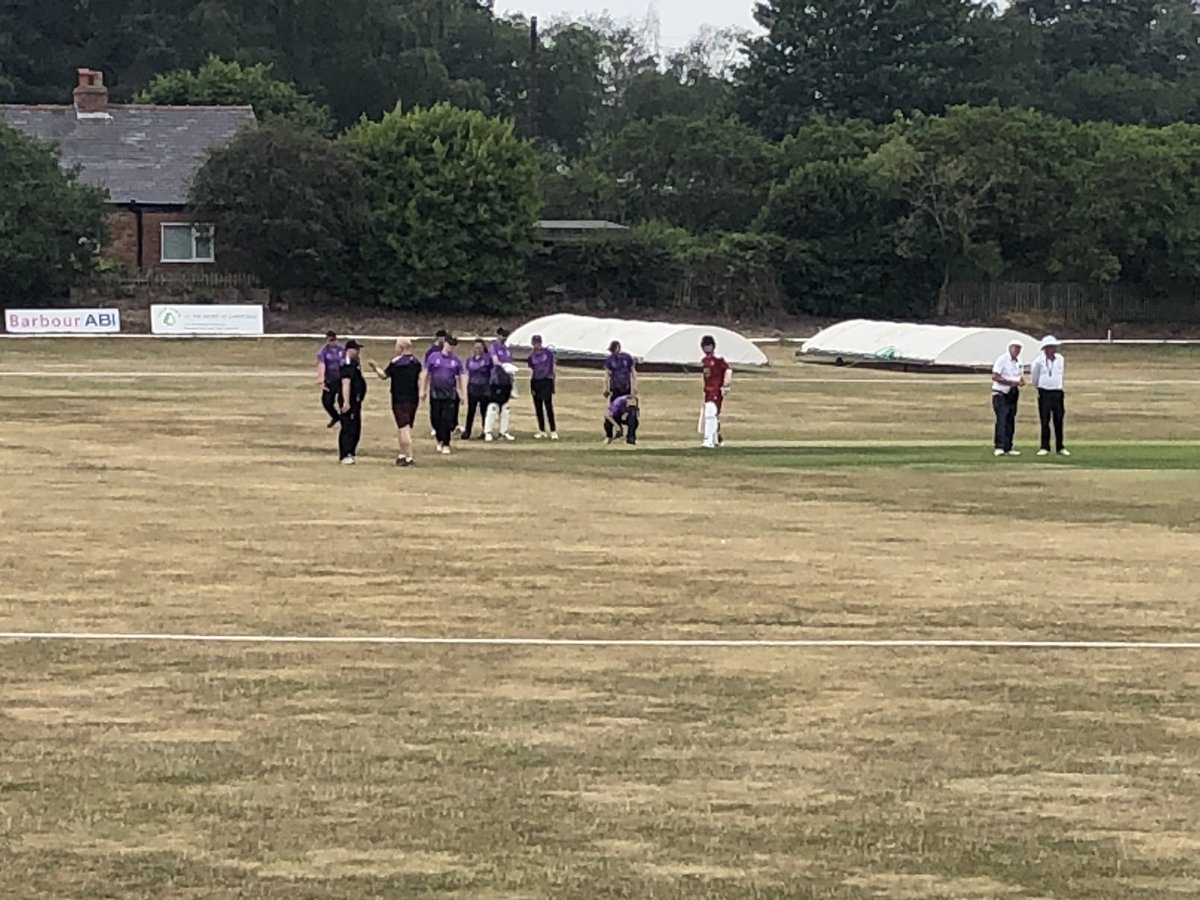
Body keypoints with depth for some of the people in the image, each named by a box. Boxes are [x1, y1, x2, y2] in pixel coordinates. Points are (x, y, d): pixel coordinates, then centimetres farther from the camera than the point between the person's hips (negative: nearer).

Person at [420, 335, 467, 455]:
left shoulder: (456, 361, 7)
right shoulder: (433, 358, 4)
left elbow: (462, 377, 10)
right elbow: (425, 374, 7)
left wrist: (463, 394, 3)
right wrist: (423, 390, 4)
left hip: (450, 395, 0)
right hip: (435, 394, 0)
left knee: (447, 420, -6)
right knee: (436, 419, 3)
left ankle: (446, 445, -2)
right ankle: (440, 440, 24)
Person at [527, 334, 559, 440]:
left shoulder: (548, 352, -3)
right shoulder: (531, 355, 6)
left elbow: (553, 367, 3)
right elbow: (531, 371, 11)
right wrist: (530, 386, 5)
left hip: (546, 381, -4)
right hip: (536, 382, 4)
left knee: (548, 406, -9)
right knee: (538, 407, 6)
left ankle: (553, 431, -9)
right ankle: (542, 431, 15)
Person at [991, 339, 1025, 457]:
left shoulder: (1019, 362, 14)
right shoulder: (1002, 360, -10)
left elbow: (1021, 377, 22)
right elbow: (995, 377, -17)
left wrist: (1021, 381, -3)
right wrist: (1010, 382, -23)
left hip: (1013, 393, 7)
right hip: (1001, 393, -7)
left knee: (1010, 421, 8)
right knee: (1002, 419, -16)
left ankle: (1008, 447, 12)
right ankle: (999, 447, -21)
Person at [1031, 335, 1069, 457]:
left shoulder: (1060, 359, 3)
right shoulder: (1039, 361, -9)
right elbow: (1034, 376, 7)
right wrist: (1036, 386, 20)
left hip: (1057, 393, 3)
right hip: (1044, 393, -3)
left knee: (1058, 421, 5)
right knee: (1045, 421, -1)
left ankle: (1060, 447, 12)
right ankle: (1045, 448, 4)